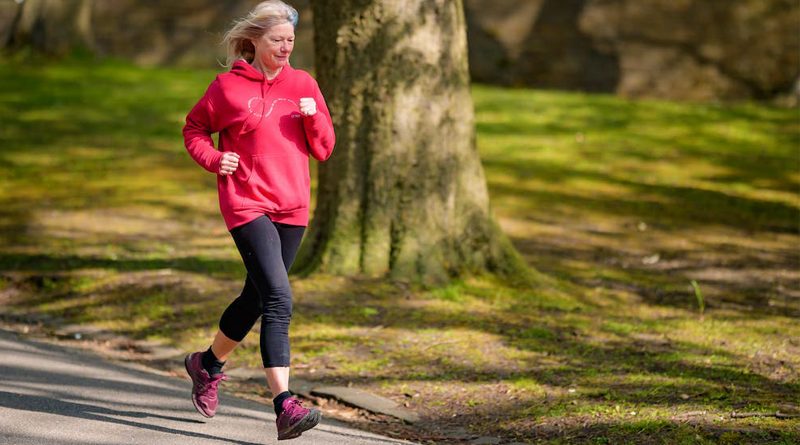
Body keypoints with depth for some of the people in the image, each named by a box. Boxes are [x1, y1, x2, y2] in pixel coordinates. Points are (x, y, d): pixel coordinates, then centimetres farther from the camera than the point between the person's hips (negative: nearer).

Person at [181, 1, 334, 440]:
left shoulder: (303, 85, 8)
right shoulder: (228, 86, -2)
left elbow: (323, 149, 9)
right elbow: (194, 128, 10)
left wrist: (313, 116, -10)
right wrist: (213, 158, -9)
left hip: (292, 208, 5)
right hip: (247, 204, -5)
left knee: (257, 298, 16)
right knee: (278, 300, -19)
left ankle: (208, 364, 43)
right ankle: (285, 407, -24)